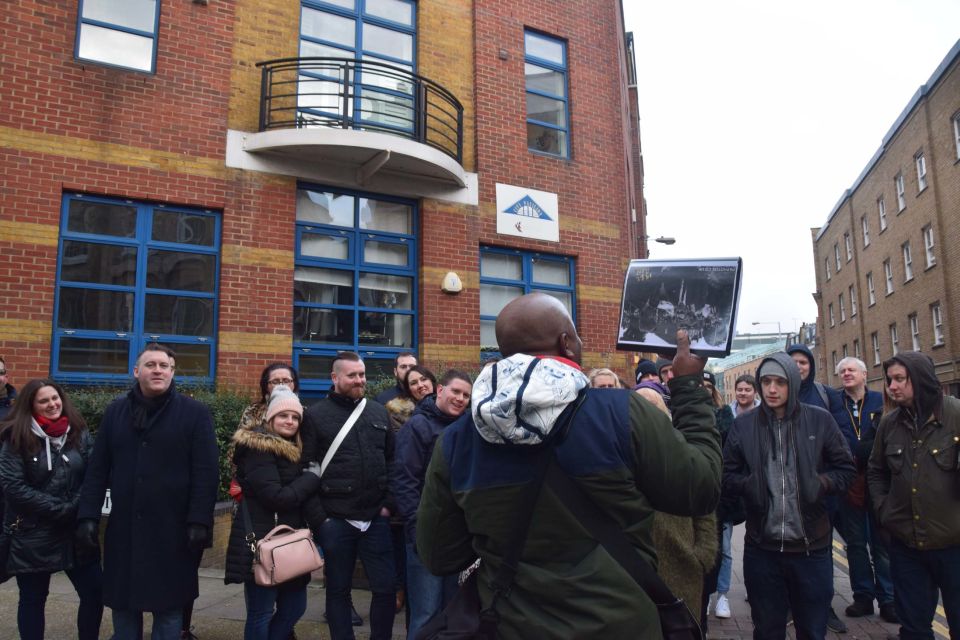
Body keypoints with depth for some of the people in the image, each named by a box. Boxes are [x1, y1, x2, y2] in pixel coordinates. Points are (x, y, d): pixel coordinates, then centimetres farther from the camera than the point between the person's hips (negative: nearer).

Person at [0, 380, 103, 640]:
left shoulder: (78, 432, 3)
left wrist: (79, 509, -12)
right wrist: (61, 509, -15)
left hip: (75, 530, 3)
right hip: (32, 535, -2)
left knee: (95, 592, 3)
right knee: (33, 599, 11)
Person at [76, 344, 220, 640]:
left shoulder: (195, 413, -4)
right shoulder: (115, 412, 8)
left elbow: (206, 473, -8)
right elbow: (97, 469, 9)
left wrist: (199, 521, -14)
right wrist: (88, 516, 1)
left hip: (173, 531, -3)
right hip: (123, 529, 3)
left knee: (169, 609, 7)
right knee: (123, 607, 14)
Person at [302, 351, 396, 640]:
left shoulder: (378, 412, 9)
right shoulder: (316, 415, -2)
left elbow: (392, 460, 12)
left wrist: (389, 503, 4)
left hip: (375, 518, 3)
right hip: (335, 520, -3)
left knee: (386, 587, 7)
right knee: (338, 590, 11)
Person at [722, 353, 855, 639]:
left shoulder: (819, 420, -3)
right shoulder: (743, 424, -1)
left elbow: (845, 469, 4)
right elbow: (726, 476, 3)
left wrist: (821, 483, -15)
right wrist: (747, 484, -17)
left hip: (811, 546, 0)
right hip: (761, 547, 1)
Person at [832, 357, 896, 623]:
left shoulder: (881, 401, 2)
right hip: (848, 481, 1)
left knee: (882, 542, 6)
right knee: (855, 543, 11)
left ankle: (888, 599, 15)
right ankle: (863, 596, 21)